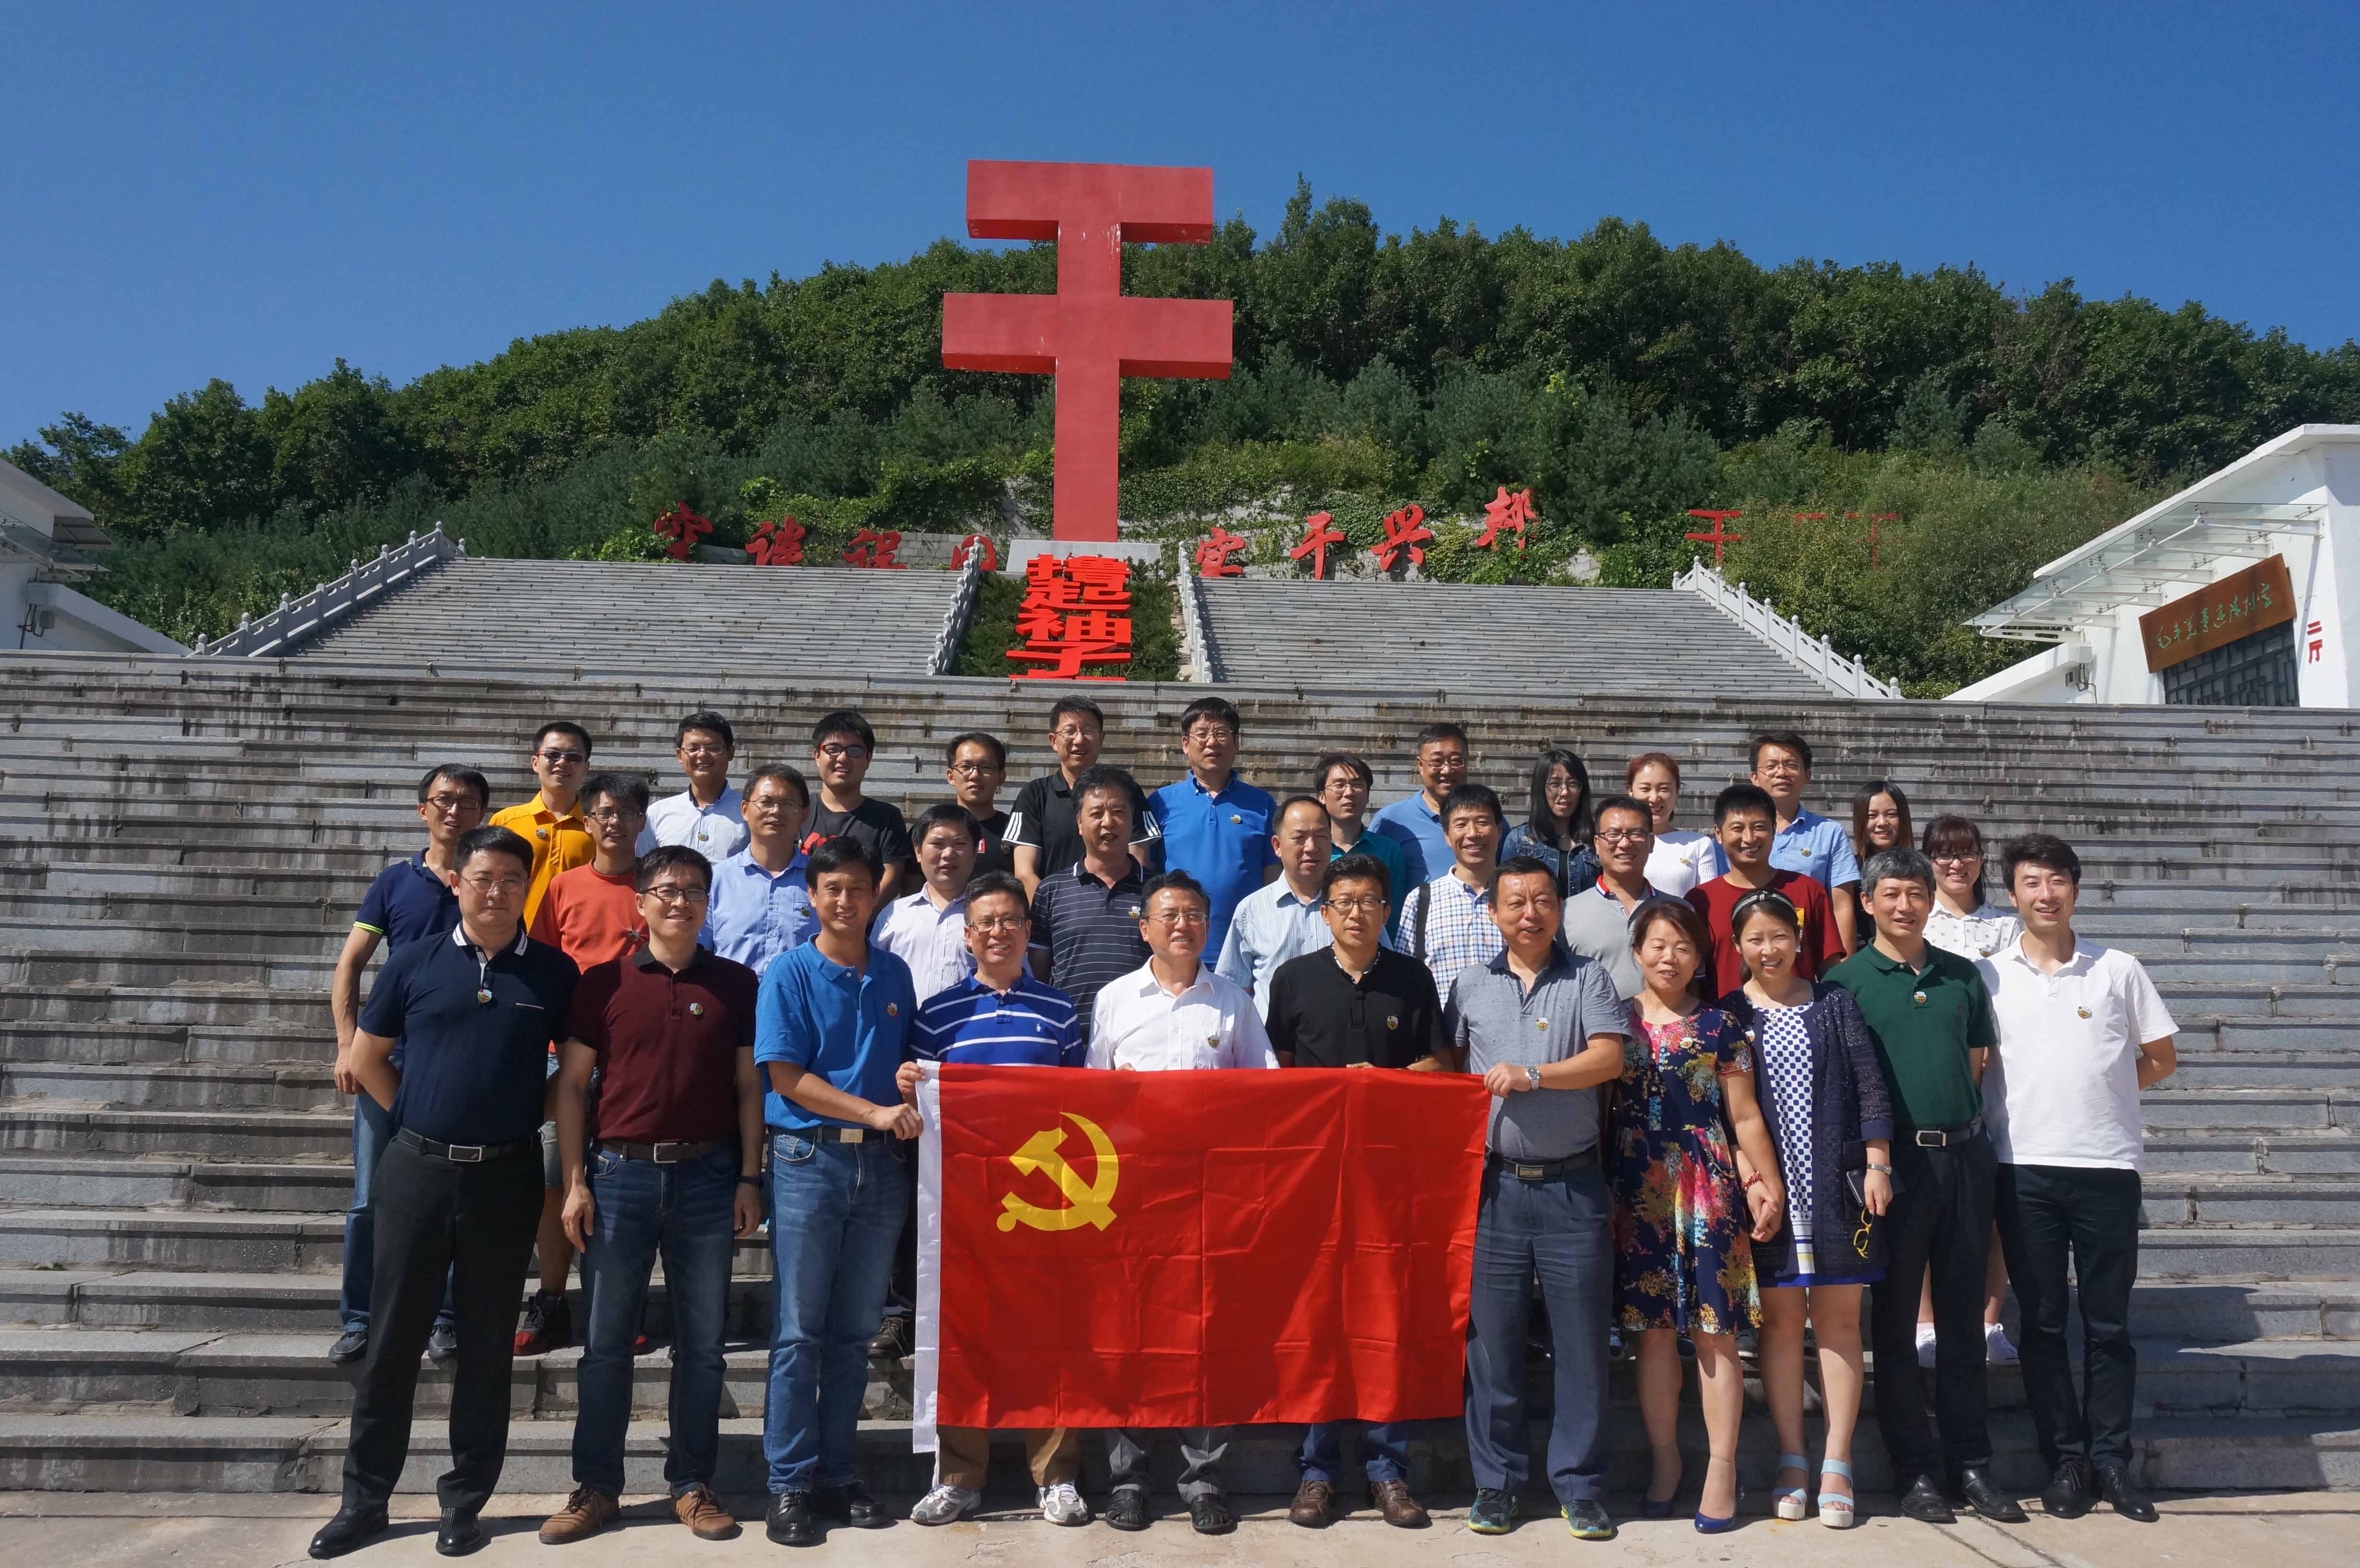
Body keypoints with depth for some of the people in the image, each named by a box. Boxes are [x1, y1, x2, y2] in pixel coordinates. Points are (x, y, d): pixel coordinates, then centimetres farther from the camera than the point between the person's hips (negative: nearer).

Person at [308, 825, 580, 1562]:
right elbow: (366, 1056, 10)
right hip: (419, 1168, 1)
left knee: (486, 1346, 8)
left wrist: (528, 1121, 3)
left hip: (506, 1176, 0)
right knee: (392, 1339, 8)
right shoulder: (415, 963, 2)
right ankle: (364, 1499, 21)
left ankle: (465, 1501, 20)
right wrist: (419, 1117, 5)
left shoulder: (555, 973, 0)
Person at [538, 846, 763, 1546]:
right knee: (606, 1341, 7)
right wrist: (575, 1181, -3)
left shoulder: (737, 984, 5)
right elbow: (572, 1084, 4)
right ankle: (596, 1487, 20)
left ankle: (693, 1483, 20)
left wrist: (749, 1179, 0)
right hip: (620, 1172, 0)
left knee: (702, 1342, 7)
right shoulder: (603, 982, 3)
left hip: (708, 1174, 1)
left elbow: (749, 1086, 6)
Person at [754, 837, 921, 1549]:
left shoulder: (895, 975, 11)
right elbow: (788, 1077, -8)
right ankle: (790, 1484, 9)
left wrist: (915, 1099, -6)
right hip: (808, 1160, -3)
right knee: (798, 1331, 0)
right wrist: (875, 1112, -15)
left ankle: (837, 1474, 18)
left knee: (855, 1331, 9)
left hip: (881, 1165, 4)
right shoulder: (789, 975, -2)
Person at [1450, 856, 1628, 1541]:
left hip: (1573, 1183, -1)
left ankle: (1580, 1484, 17)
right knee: (1493, 1339, 5)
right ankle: (1496, 1482, 18)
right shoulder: (1470, 984, 10)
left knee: (1581, 1341, 4)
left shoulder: (1587, 979, 4)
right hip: (1494, 1182, 1)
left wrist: (1534, 1075, -16)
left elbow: (1609, 1057, -8)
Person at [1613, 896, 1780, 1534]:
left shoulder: (1719, 1026, 3)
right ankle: (1665, 1458, 21)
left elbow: (1744, 1117, 5)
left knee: (1715, 1329, 0)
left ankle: (1722, 1467, 10)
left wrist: (1769, 1186, 2)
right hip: (1638, 1187, 1)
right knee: (1653, 1328, 7)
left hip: (1708, 1185, -1)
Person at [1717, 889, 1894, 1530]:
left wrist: (1878, 1165, -3)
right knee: (1780, 1318, 4)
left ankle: (1837, 1467, 10)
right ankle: (1792, 1462, 14)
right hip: (1767, 1188, 0)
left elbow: (1869, 1086, 4)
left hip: (1838, 1184, 0)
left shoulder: (1835, 1004, 7)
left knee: (1839, 1318, 3)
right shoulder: (1727, 1015, 5)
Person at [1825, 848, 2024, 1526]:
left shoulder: (1964, 977, 12)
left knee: (1964, 1318, 10)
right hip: (1894, 1159, -4)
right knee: (1895, 1323, 3)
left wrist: (1971, 1136, 9)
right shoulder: (1847, 980, -1)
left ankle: (1971, 1464, 19)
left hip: (1964, 1156, 4)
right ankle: (1917, 1470, 12)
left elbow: (1977, 1063, 18)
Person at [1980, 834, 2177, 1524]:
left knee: (2108, 1323, 6)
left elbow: (2161, 1058, 12)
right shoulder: (1986, 975, 3)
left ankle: (2111, 1461, 18)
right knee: (2043, 1322, 6)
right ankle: (2066, 1462, 16)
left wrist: (2103, 1093, 4)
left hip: (2107, 1164, 0)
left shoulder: (2119, 970, 3)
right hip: (2024, 1167, 0)